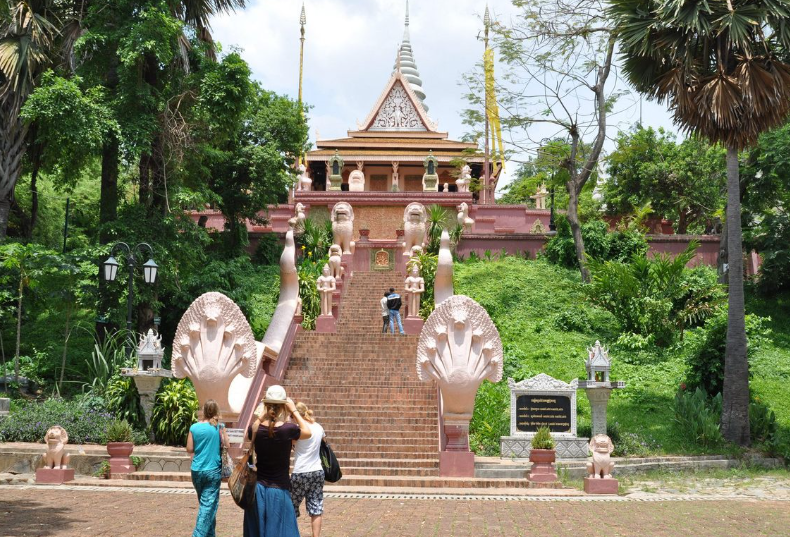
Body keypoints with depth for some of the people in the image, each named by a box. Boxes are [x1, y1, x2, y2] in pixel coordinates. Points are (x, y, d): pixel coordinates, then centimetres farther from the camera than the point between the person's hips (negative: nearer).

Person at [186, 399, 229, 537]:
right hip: (213, 470, -3)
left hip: (197, 471, 4)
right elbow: (227, 445, -2)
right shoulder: (219, 427, -8)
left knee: (205, 504, 18)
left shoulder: (194, 427, -1)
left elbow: (189, 449, 2)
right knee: (209, 505, -2)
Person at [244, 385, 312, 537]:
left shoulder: (256, 430, -6)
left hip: (258, 488, 4)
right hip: (278, 490, -3)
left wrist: (264, 412, 13)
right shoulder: (288, 429, -16)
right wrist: (294, 410, 7)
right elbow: (308, 432, 6)